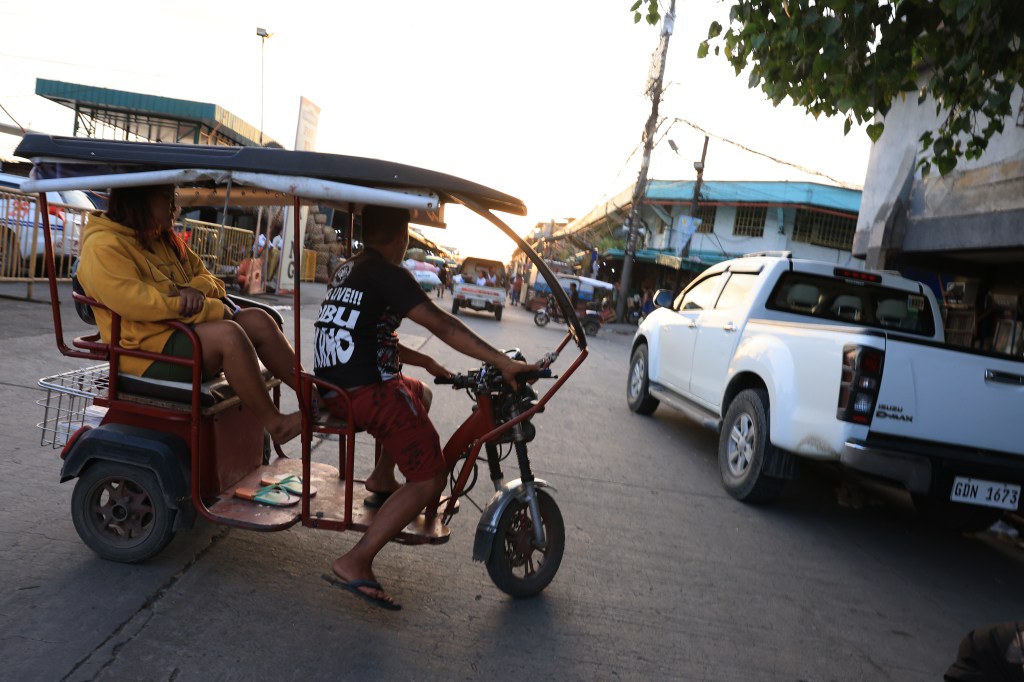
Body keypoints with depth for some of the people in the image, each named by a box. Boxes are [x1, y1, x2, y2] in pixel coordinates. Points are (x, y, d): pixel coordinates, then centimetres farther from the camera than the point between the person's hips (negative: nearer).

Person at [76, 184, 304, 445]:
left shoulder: (166, 240, 19)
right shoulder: (102, 247, -10)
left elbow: (208, 278, 18)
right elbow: (137, 303, -22)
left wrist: (198, 289, -9)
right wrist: (214, 309, -19)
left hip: (185, 335, 9)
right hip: (147, 351, -9)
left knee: (257, 320, -10)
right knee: (227, 333, -31)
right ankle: (274, 423, -23)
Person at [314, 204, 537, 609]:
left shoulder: (348, 272, 18)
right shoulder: (386, 274, -10)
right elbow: (442, 325, -19)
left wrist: (425, 362, 20)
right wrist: (503, 362, -21)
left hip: (332, 390, 10)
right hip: (368, 392, -10)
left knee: (418, 392, 33)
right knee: (430, 478, -5)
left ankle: (381, 479, 28)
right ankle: (356, 563, -11)